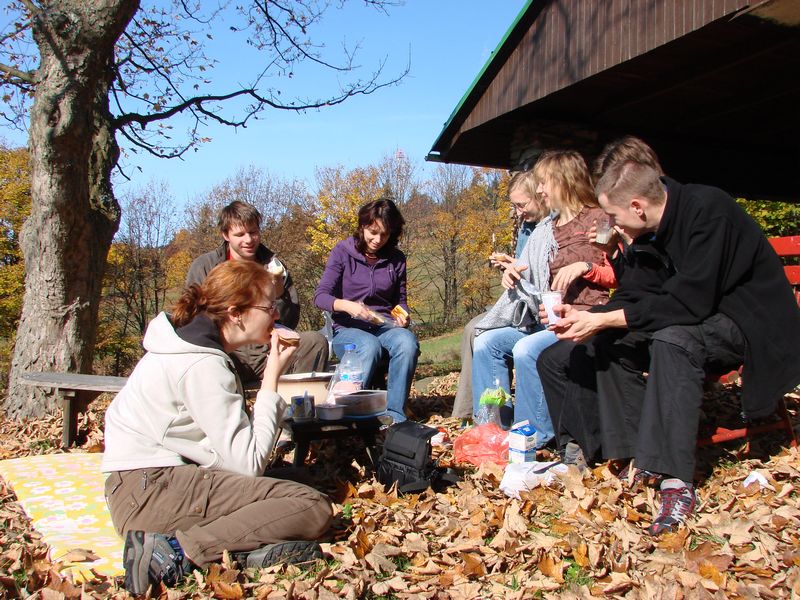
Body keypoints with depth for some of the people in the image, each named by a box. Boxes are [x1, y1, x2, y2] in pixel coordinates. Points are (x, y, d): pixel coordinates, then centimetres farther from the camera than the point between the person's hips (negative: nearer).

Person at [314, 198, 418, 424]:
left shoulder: (396, 259, 9)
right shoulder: (343, 251, -1)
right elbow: (321, 296, -7)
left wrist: (403, 316, -7)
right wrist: (348, 306, -27)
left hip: (384, 325, 3)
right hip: (347, 327, -3)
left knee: (408, 342, -31)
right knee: (370, 346, -37)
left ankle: (395, 415, -27)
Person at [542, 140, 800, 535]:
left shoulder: (707, 210, -25)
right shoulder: (652, 229, 1)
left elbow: (690, 300, -31)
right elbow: (640, 296, 5)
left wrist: (603, 320, -27)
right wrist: (588, 316, -10)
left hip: (753, 322, -8)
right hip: (704, 317, 9)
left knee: (672, 339, -35)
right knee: (614, 345, -5)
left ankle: (676, 481, -34)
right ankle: (638, 459, -5)